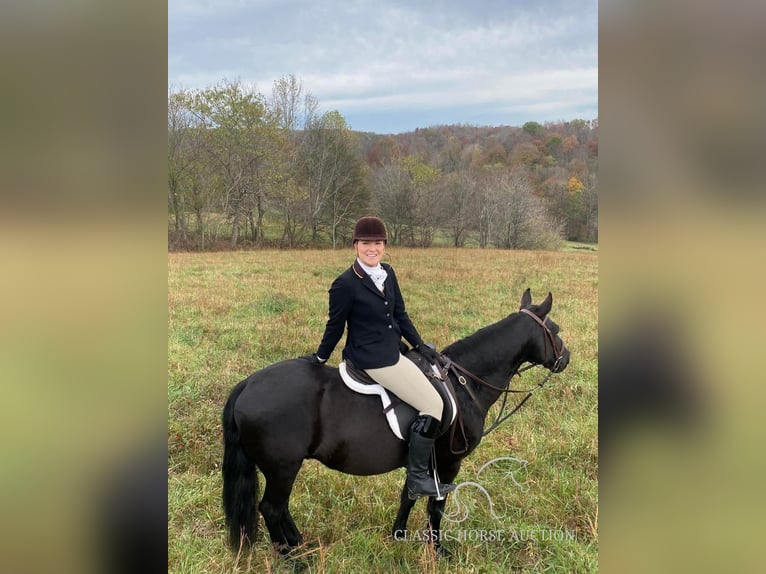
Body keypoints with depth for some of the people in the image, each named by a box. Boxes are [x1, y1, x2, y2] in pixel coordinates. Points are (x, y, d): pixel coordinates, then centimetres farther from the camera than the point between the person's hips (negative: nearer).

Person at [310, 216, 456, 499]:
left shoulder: (387, 273, 7)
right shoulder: (345, 284, -16)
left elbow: (400, 314, 13)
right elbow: (335, 327, -6)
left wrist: (420, 346, 6)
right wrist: (319, 359, 3)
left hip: (393, 350, 9)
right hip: (373, 359, -9)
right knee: (433, 404, -11)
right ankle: (417, 478, -2)